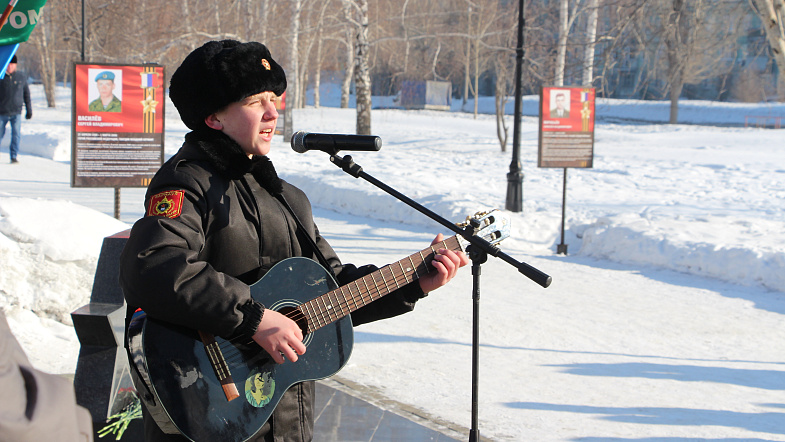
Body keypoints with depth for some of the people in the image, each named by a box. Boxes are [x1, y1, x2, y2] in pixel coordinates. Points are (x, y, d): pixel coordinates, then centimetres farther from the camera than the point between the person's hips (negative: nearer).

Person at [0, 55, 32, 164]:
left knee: (16, 134, -10)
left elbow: (26, 95, 14)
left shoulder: (21, 78, 5)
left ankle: (14, 156, -6)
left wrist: (29, 110, 14)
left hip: (16, 113, 1)